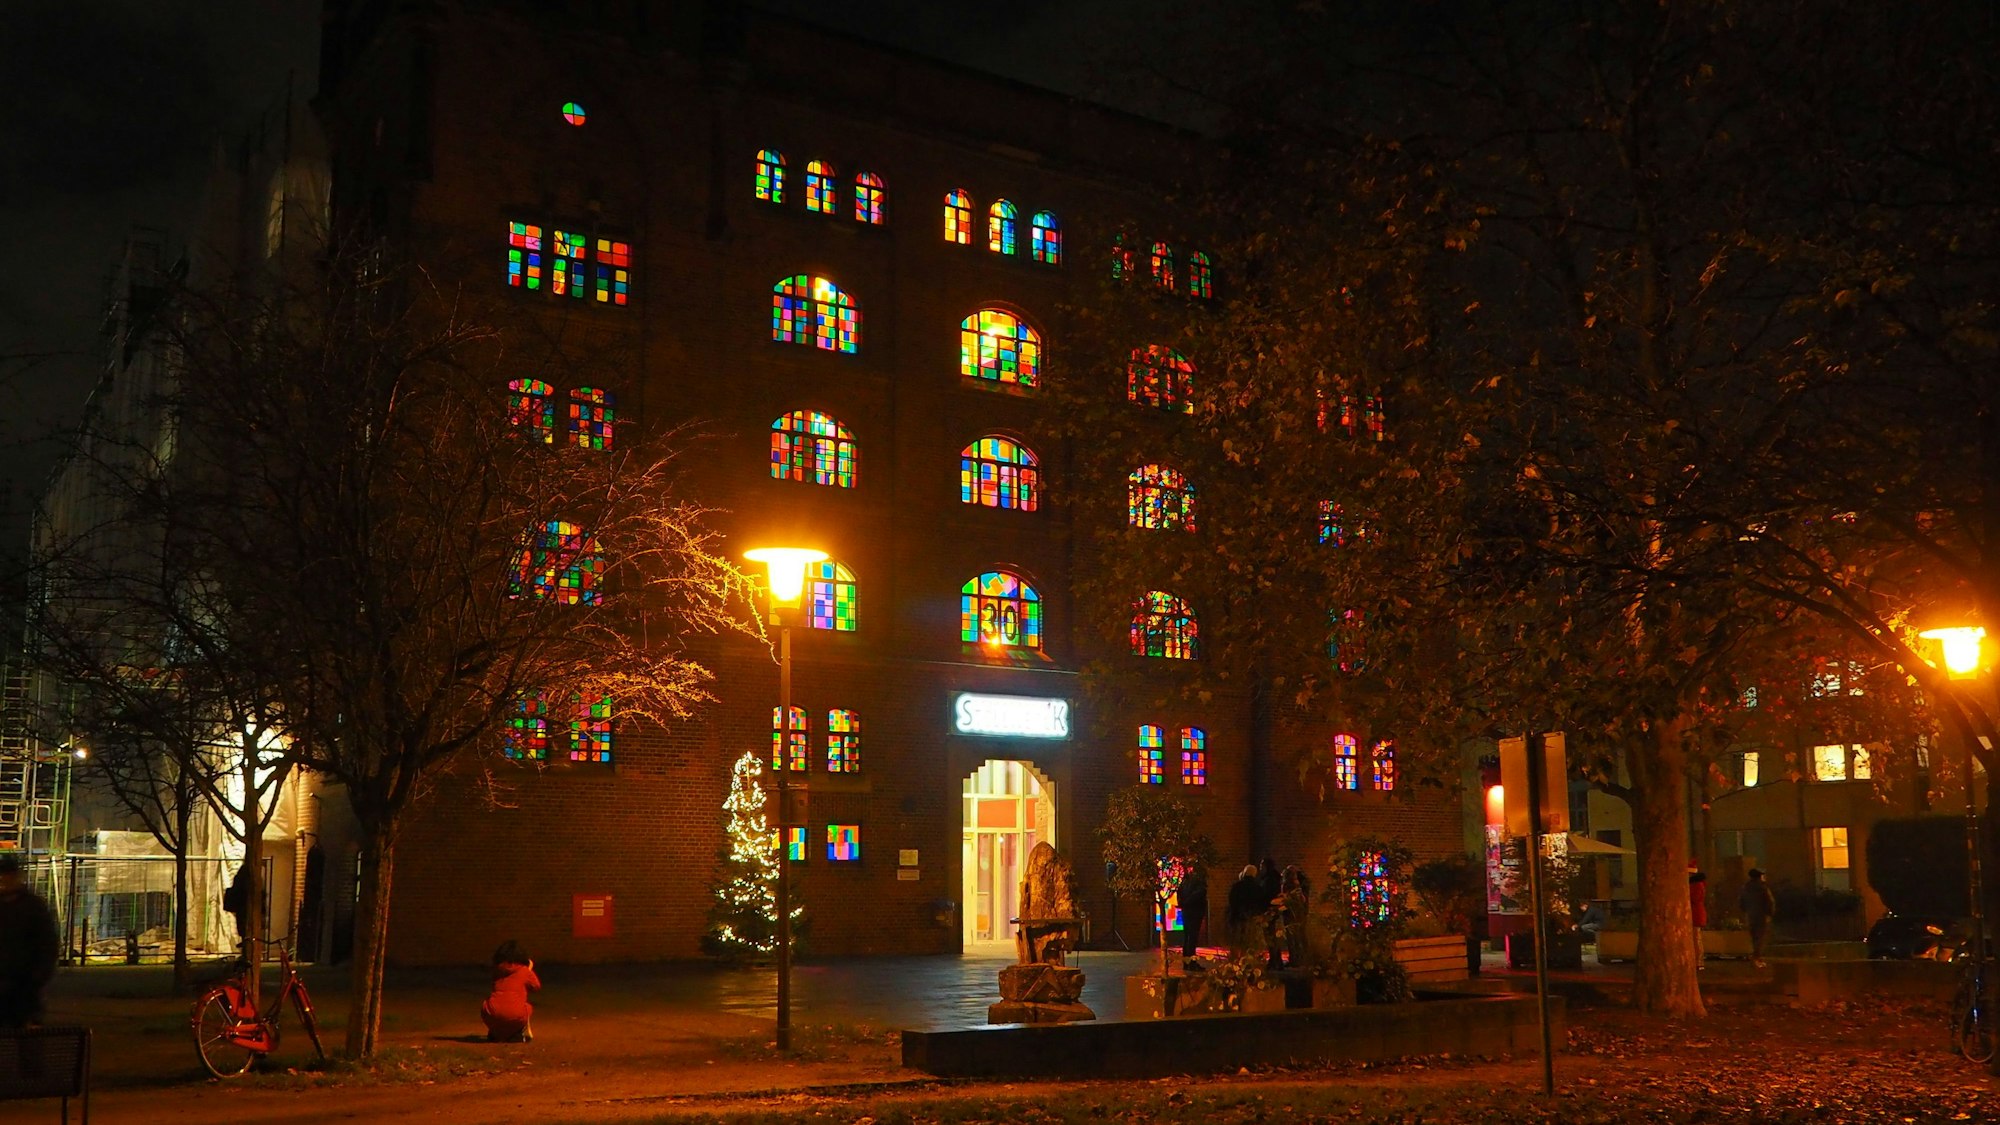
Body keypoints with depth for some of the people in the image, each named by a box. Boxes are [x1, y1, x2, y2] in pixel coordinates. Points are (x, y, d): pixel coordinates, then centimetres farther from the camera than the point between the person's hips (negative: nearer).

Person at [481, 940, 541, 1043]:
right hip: (516, 1017, -3)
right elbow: (537, 987, 22)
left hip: (492, 1015, 3)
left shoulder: (497, 970, 17)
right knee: (528, 1008, 31)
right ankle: (519, 1035, 12)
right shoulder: (525, 971, 8)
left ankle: (494, 1034, 29)